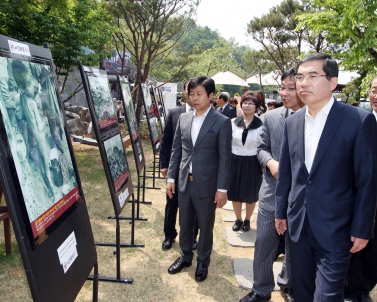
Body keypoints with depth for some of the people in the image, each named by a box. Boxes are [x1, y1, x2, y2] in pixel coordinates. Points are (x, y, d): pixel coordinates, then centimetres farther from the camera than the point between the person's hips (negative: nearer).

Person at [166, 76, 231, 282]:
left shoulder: (222, 122, -8)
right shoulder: (183, 118, 5)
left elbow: (225, 158, -9)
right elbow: (176, 150, 9)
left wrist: (222, 188, -11)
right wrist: (171, 177, 6)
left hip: (207, 185, -4)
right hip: (184, 182, 4)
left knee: (205, 227, 12)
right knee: (184, 224, 18)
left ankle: (203, 262, 33)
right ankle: (185, 257, 40)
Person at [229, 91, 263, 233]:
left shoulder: (261, 125, -8)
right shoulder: (233, 122, -1)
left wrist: (265, 164, -6)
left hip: (252, 163, -2)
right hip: (235, 161, 2)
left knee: (251, 195, 13)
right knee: (235, 193, 12)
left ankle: (247, 220, 35)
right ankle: (238, 220, 33)